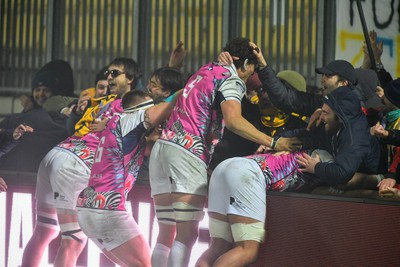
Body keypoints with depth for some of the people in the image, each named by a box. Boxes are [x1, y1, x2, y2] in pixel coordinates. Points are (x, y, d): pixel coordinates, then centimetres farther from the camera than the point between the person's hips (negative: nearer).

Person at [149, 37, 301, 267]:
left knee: (166, 235, 9)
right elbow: (233, 120, -19)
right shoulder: (232, 79, -2)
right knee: (187, 234, -10)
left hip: (162, 146, 8)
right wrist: (273, 143, -17)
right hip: (188, 152, -8)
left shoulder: (206, 70, 22)